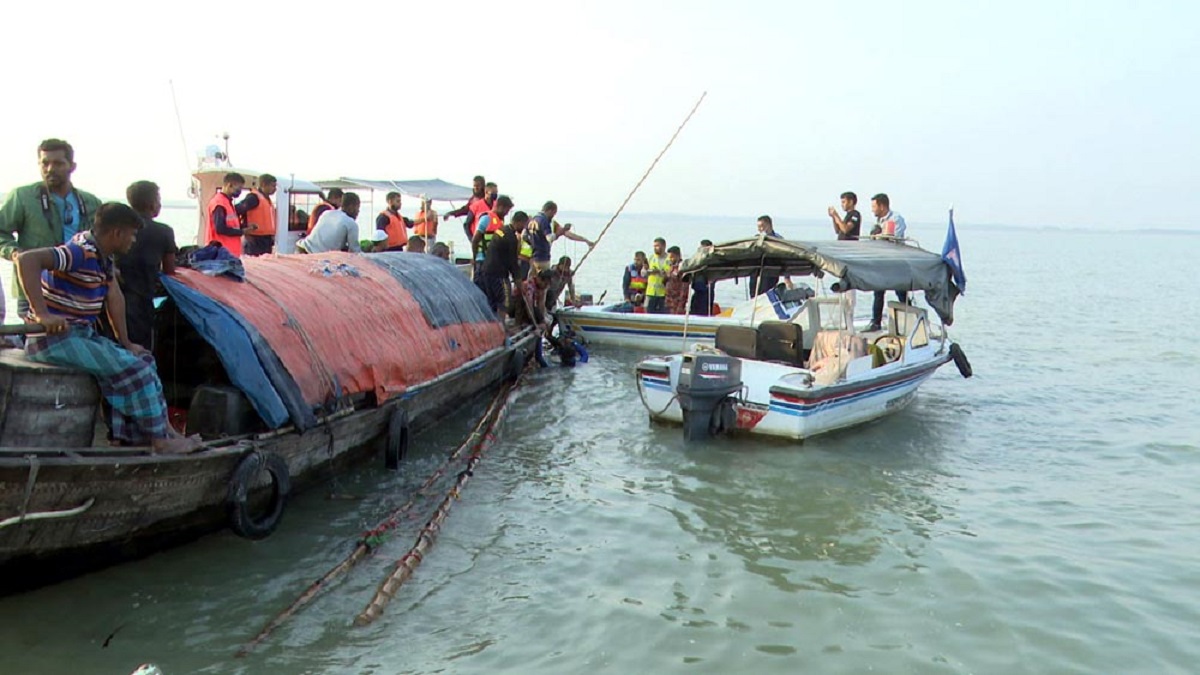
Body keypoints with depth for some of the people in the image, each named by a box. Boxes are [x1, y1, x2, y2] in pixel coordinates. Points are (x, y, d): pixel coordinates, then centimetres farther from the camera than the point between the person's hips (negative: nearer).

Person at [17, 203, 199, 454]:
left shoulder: (103, 255, 8)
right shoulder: (81, 253, -22)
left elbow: (114, 297, 13)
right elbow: (27, 259, -35)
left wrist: (126, 342, 10)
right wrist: (42, 314, -37)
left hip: (82, 334, 10)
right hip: (55, 338, -10)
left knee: (143, 361, 5)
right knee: (130, 367, -17)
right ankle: (161, 439, -9)